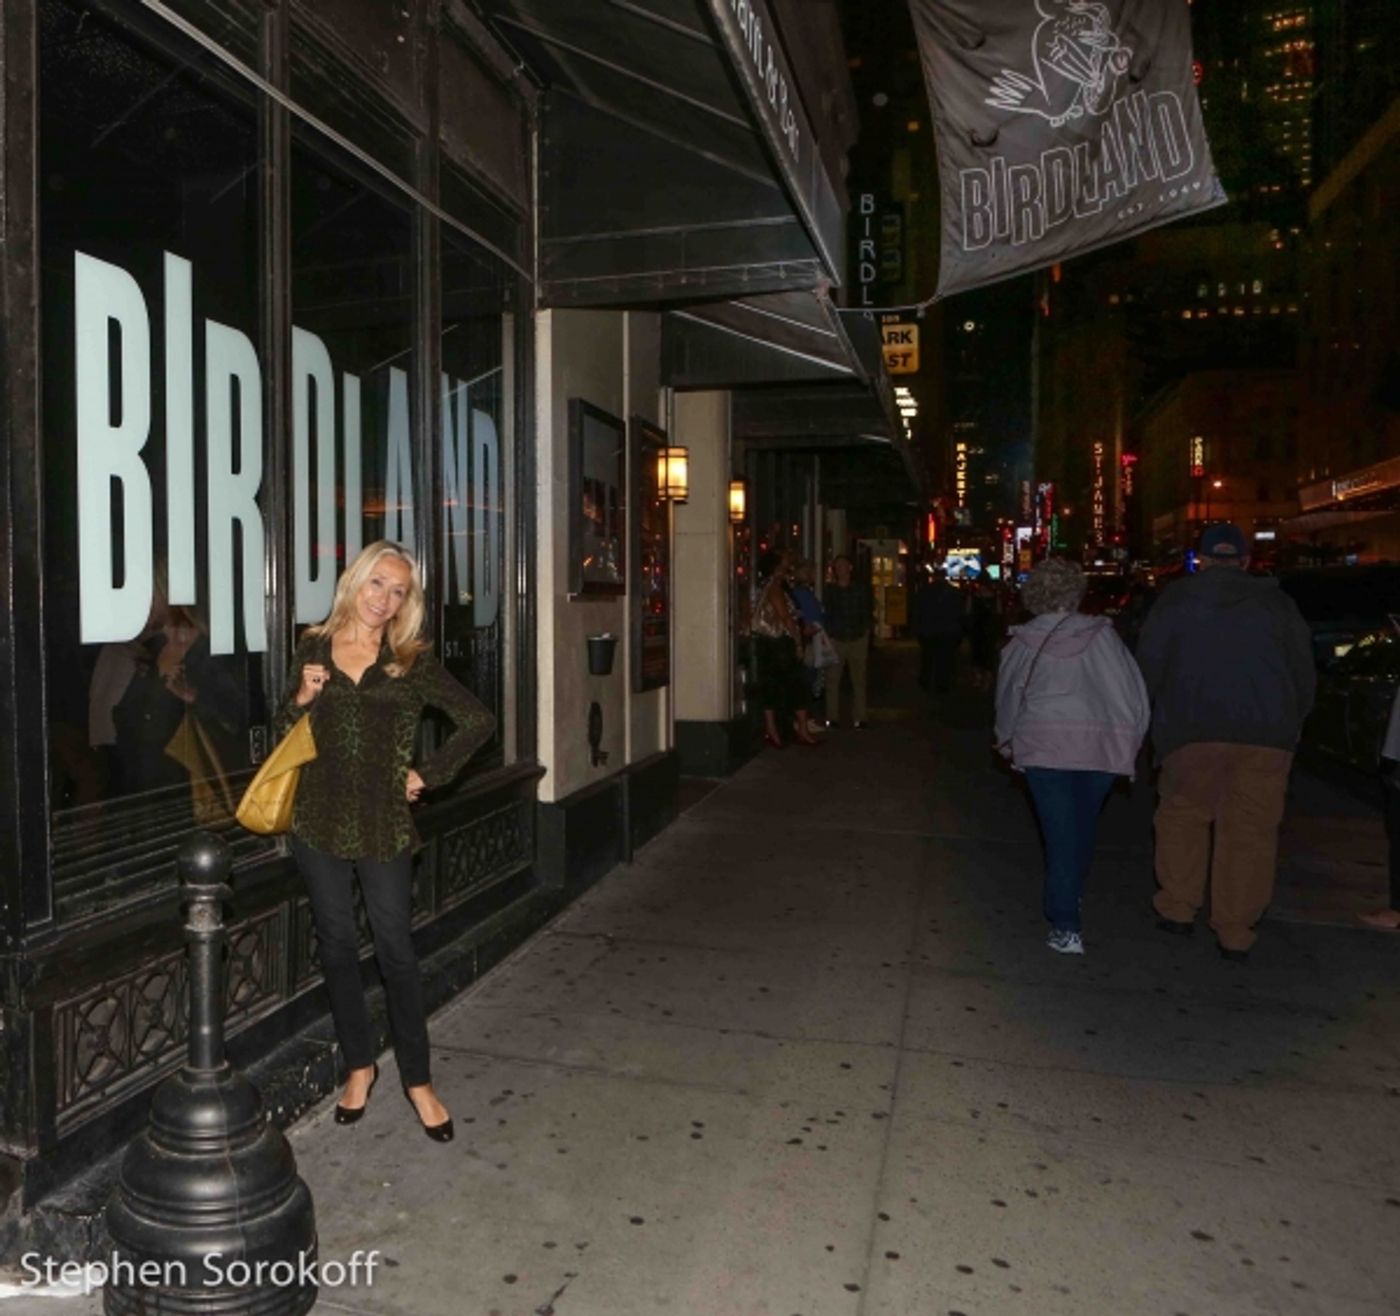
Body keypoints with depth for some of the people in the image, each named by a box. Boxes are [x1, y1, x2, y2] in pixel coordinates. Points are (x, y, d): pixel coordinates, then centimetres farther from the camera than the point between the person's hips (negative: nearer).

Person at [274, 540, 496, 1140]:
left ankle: (417, 1079, 19)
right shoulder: (313, 649, 4)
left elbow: (479, 721, -3)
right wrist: (301, 699, -10)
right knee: (337, 945, 12)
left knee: (394, 948, 4)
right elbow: (282, 734, 9)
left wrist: (427, 774, -5)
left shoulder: (412, 661, -3)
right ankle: (359, 1064, 31)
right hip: (320, 820, 3)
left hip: (384, 823, -2)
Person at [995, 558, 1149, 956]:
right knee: (1083, 829, 19)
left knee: (1060, 833, 2)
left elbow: (1007, 699, 11)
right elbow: (1133, 693, 3)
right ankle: (1068, 900, 34)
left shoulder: (1022, 644, 3)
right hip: (1102, 746, 2)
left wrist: (1008, 743, 26)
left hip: (1044, 745, -1)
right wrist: (1128, 745, 14)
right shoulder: (1101, 635, 3)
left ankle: (1066, 927, -2)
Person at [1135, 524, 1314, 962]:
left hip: (1193, 729, -1)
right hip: (1267, 732, 1)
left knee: (1182, 815, 14)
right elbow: (1304, 672, 14)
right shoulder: (1275, 601, 13)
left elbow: (1148, 668, 6)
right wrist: (1291, 723, 23)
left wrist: (1155, 721, 16)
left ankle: (1178, 909, 13)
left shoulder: (1175, 599, 8)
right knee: (1250, 829, 5)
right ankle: (1235, 933, 8)